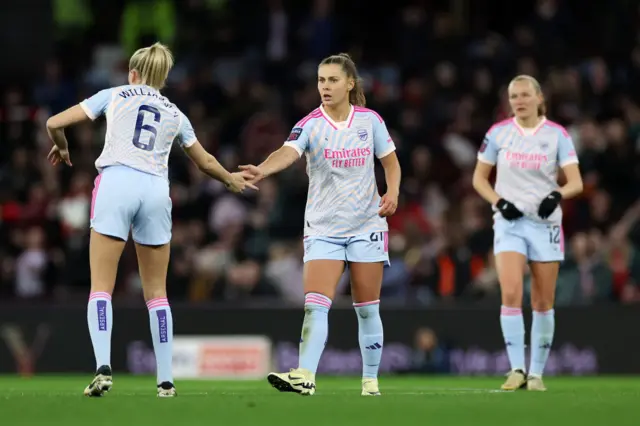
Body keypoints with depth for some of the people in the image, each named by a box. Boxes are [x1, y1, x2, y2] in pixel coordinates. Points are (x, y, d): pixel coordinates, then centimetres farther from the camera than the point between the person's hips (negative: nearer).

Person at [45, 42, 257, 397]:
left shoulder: (114, 95, 13)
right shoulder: (175, 115, 21)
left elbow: (55, 124, 10)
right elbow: (206, 162, 32)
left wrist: (61, 147, 31)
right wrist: (231, 180, 52)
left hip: (115, 185, -3)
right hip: (156, 192, 3)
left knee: (101, 287, -4)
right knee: (156, 292, 11)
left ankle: (103, 368, -23)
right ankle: (165, 380, 8)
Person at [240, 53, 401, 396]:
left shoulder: (370, 120, -1)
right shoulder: (310, 124, -8)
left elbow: (391, 162, 11)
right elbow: (288, 152, -28)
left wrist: (392, 193, -9)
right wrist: (262, 169, -49)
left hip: (367, 225, 1)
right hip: (323, 227, -1)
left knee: (367, 309, 7)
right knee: (315, 305, -15)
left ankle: (370, 380, 18)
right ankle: (305, 377, -21)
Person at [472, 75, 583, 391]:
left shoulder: (557, 135, -3)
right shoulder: (497, 133, 0)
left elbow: (576, 182, -7)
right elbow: (479, 178, 8)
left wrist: (557, 194, -28)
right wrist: (499, 202, -10)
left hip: (546, 223, 0)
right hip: (509, 223, 0)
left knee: (543, 302, 3)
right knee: (511, 294, -17)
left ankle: (536, 373, 14)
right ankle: (517, 370, -14)